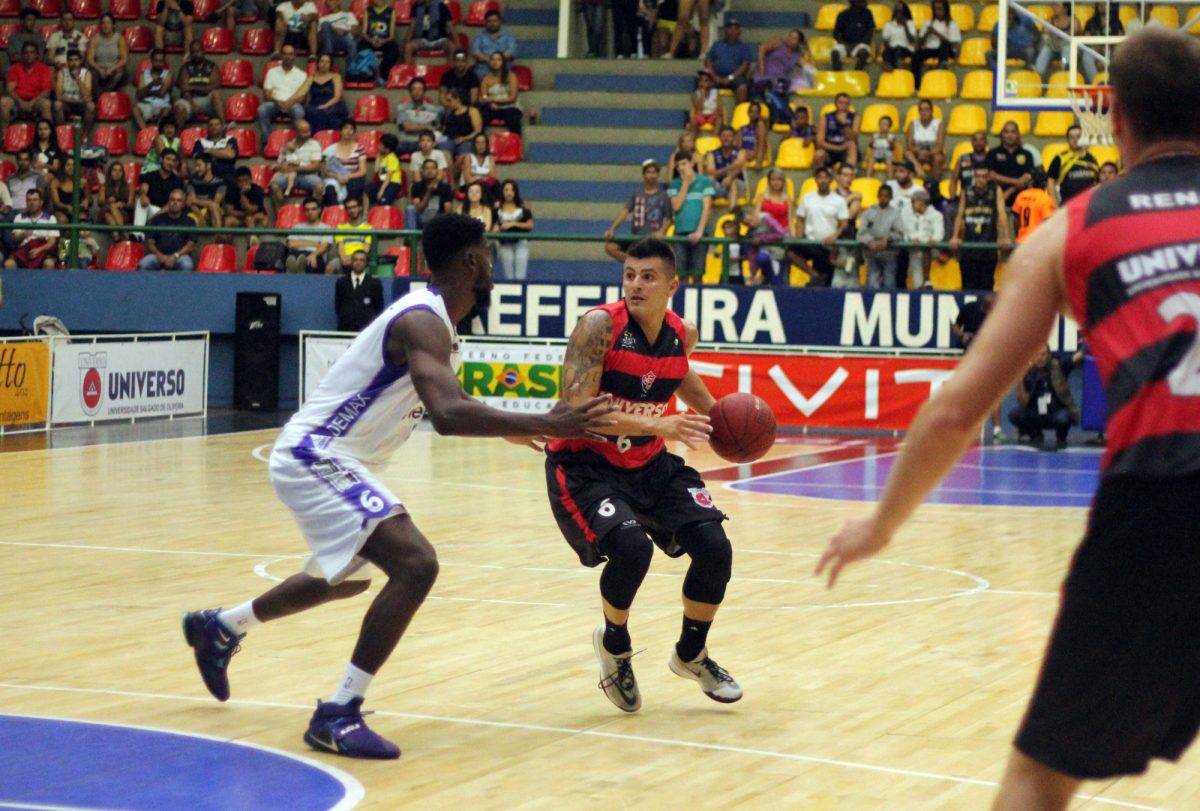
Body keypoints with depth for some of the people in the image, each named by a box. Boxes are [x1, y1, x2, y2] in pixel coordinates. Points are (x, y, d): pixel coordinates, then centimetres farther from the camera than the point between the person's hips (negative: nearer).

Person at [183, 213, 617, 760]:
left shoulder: (433, 319, 11)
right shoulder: (424, 322, -21)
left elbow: (446, 403, 29)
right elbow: (447, 415, -37)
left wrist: (515, 427, 26)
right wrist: (545, 425, -38)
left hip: (320, 460, 11)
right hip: (316, 458, -11)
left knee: (347, 577, 31)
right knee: (416, 565, -23)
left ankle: (219, 628, 50)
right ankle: (338, 714, -18)